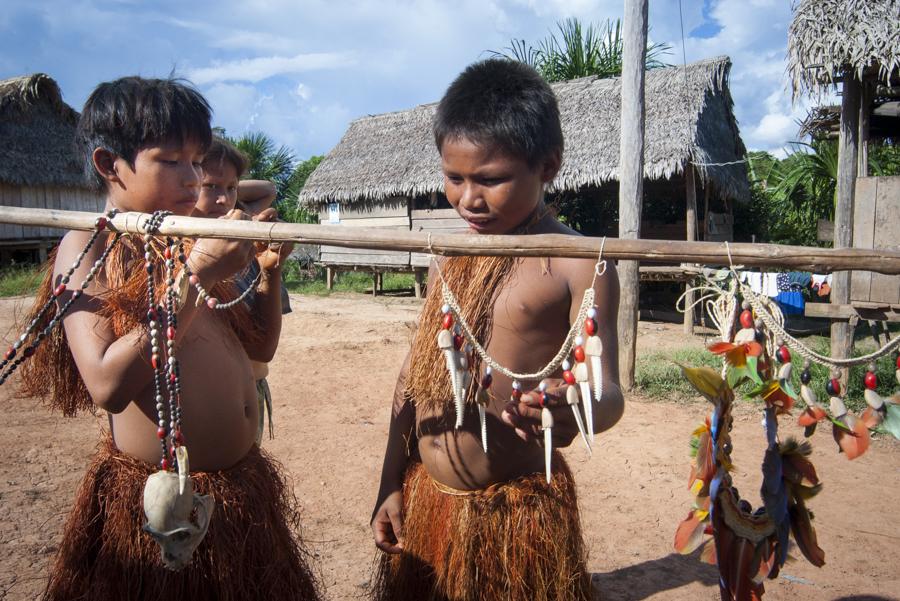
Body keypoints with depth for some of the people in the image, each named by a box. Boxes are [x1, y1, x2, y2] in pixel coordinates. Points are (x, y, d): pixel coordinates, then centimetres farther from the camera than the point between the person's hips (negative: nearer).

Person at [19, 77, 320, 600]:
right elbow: (107, 386, -22)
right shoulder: (90, 247, -8)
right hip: (158, 500, -6)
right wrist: (194, 278, -24)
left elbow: (256, 347, 11)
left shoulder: (189, 239, 7)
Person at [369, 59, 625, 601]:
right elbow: (417, 372, 9)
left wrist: (578, 410, -38)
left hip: (514, 512, -5)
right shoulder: (451, 257, 5)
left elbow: (606, 389, -15)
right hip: (422, 499, 6)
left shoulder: (578, 265, -12)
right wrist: (392, 485, 10)